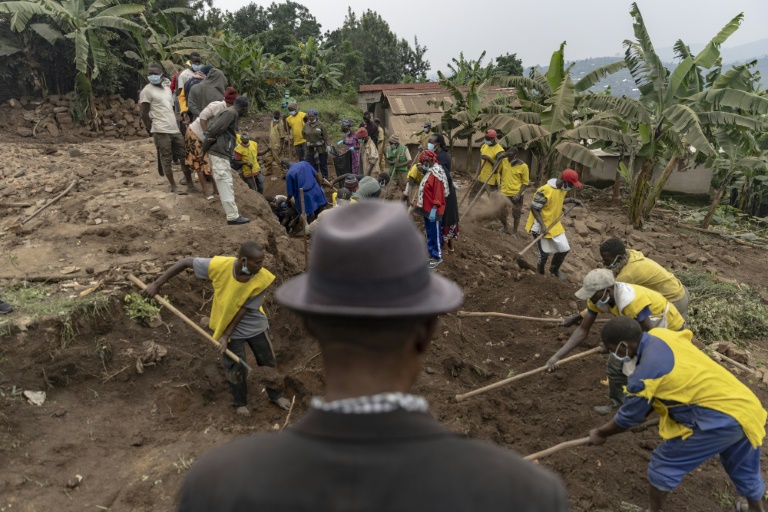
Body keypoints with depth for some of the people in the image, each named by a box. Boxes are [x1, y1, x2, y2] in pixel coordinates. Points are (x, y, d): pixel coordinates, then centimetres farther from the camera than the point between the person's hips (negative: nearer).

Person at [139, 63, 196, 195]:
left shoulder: (167, 89, 17)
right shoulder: (147, 91, -5)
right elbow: (144, 114, -7)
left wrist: (176, 123, 17)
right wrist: (152, 131, -6)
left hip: (175, 129, 7)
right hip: (161, 131, -7)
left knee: (185, 157, 6)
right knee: (166, 160, -1)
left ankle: (190, 185, 12)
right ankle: (173, 187, 7)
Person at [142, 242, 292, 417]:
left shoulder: (262, 279, -29)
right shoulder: (220, 265, -31)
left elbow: (244, 309, -21)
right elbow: (186, 262, -19)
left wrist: (226, 335, -17)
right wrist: (157, 284, -15)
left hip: (255, 325, 1)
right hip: (228, 325, -1)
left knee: (268, 362, 16)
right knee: (235, 367, 12)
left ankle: (275, 396, 41)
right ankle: (240, 403, 38)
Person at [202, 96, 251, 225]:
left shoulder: (229, 112, 20)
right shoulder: (231, 113, -11)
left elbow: (212, 127, 19)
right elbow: (215, 129, -19)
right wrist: (207, 145, -8)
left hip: (220, 152, 10)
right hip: (219, 153, -10)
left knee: (226, 184, 17)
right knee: (225, 184, -10)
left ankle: (232, 212, 26)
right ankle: (233, 216, -10)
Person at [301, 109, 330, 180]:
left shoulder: (321, 125, -7)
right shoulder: (306, 126, 1)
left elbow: (326, 136, -10)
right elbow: (303, 135, 13)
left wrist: (328, 145, -17)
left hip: (321, 149, -2)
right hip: (310, 150, 2)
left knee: (323, 165, 11)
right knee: (312, 166, 6)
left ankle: (325, 179, 24)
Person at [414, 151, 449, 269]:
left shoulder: (437, 174, -20)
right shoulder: (429, 171, 10)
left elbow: (438, 194, -24)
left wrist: (434, 209, -26)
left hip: (433, 210, -10)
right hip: (427, 209, 10)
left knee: (435, 233, 1)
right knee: (429, 232, 17)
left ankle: (438, 256, 11)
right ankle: (431, 253, 28)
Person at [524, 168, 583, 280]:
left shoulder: (563, 188, -2)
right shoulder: (545, 191, -28)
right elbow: (534, 208, -22)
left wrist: (572, 200, 4)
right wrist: (542, 225, -26)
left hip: (555, 224, 7)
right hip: (541, 226, -7)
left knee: (564, 249, 9)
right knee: (544, 253, 4)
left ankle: (554, 269, 34)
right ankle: (540, 273, 31)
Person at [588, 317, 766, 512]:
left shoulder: (645, 372, -19)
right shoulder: (661, 335, 3)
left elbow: (629, 416, -4)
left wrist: (601, 434, 15)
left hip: (720, 419, -8)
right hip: (747, 406, 9)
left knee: (663, 464, 7)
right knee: (742, 467, 33)